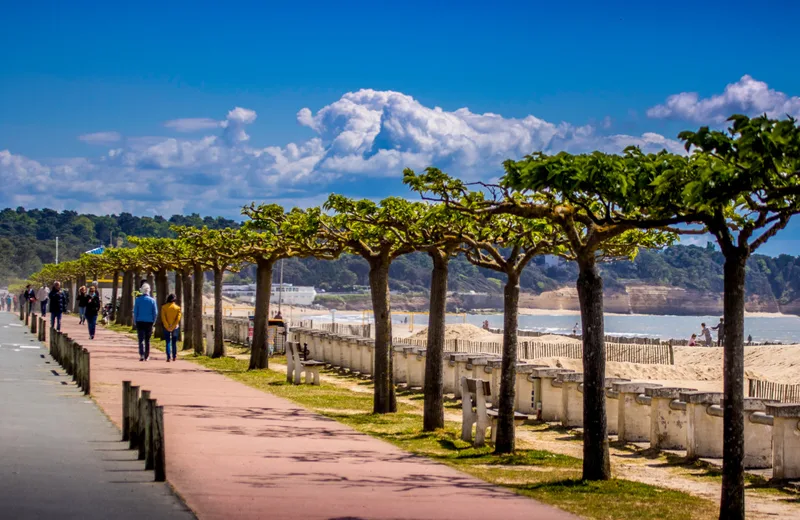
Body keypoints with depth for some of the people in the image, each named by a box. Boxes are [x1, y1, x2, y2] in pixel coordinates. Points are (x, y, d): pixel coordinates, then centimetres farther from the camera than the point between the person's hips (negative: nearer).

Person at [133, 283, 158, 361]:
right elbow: (155, 313, -1)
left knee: (141, 339, -3)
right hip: (149, 322, 1)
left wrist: (135, 321, 8)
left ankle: (141, 355, -22)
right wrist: (153, 321, 11)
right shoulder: (152, 300, -2)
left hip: (140, 322, -1)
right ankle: (146, 357, 17)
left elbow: (135, 311, -2)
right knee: (147, 340, 12)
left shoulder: (138, 299, -4)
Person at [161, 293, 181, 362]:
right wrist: (173, 327, -7)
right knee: (174, 342, 12)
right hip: (175, 327, 1)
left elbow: (163, 318, -8)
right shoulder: (177, 307, -2)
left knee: (168, 342, 2)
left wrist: (167, 327, -8)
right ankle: (174, 357, 15)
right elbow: (178, 318, -7)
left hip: (166, 327, -1)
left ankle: (168, 357, -7)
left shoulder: (164, 307, -3)